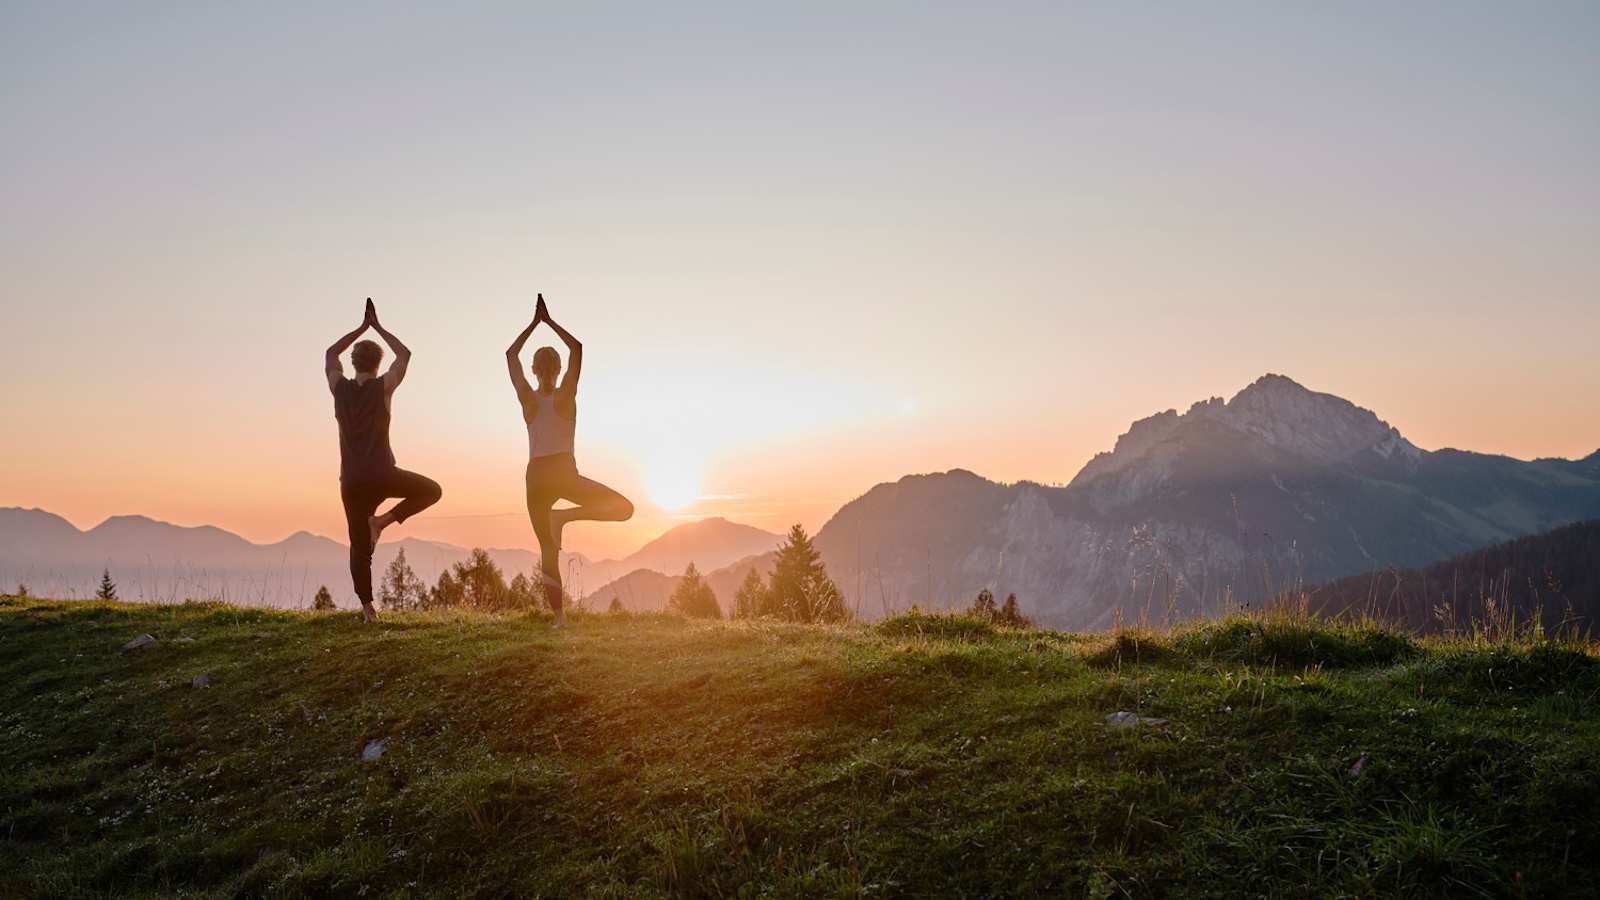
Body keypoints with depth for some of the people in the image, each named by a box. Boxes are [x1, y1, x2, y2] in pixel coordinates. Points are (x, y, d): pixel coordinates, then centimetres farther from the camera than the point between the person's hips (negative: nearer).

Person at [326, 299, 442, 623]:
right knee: (431, 490, 17)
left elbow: (331, 353, 25)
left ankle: (367, 607, 2)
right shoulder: (382, 387, -2)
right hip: (381, 475, -3)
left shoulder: (339, 387, 6)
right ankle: (384, 519, 0)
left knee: (359, 546, 8)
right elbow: (404, 354, 12)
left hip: (351, 481, 4)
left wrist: (362, 328, 27)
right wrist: (377, 327, 19)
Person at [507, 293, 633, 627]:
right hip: (564, 473, -3)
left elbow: (511, 354, 12)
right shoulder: (566, 395, -3)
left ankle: (559, 615, 0)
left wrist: (535, 322, 15)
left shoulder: (528, 398, 1)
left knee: (548, 550, 9)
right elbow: (577, 348, 6)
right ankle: (565, 516, -17)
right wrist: (549, 321, 11)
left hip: (536, 477, 3)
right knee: (623, 508, 2)